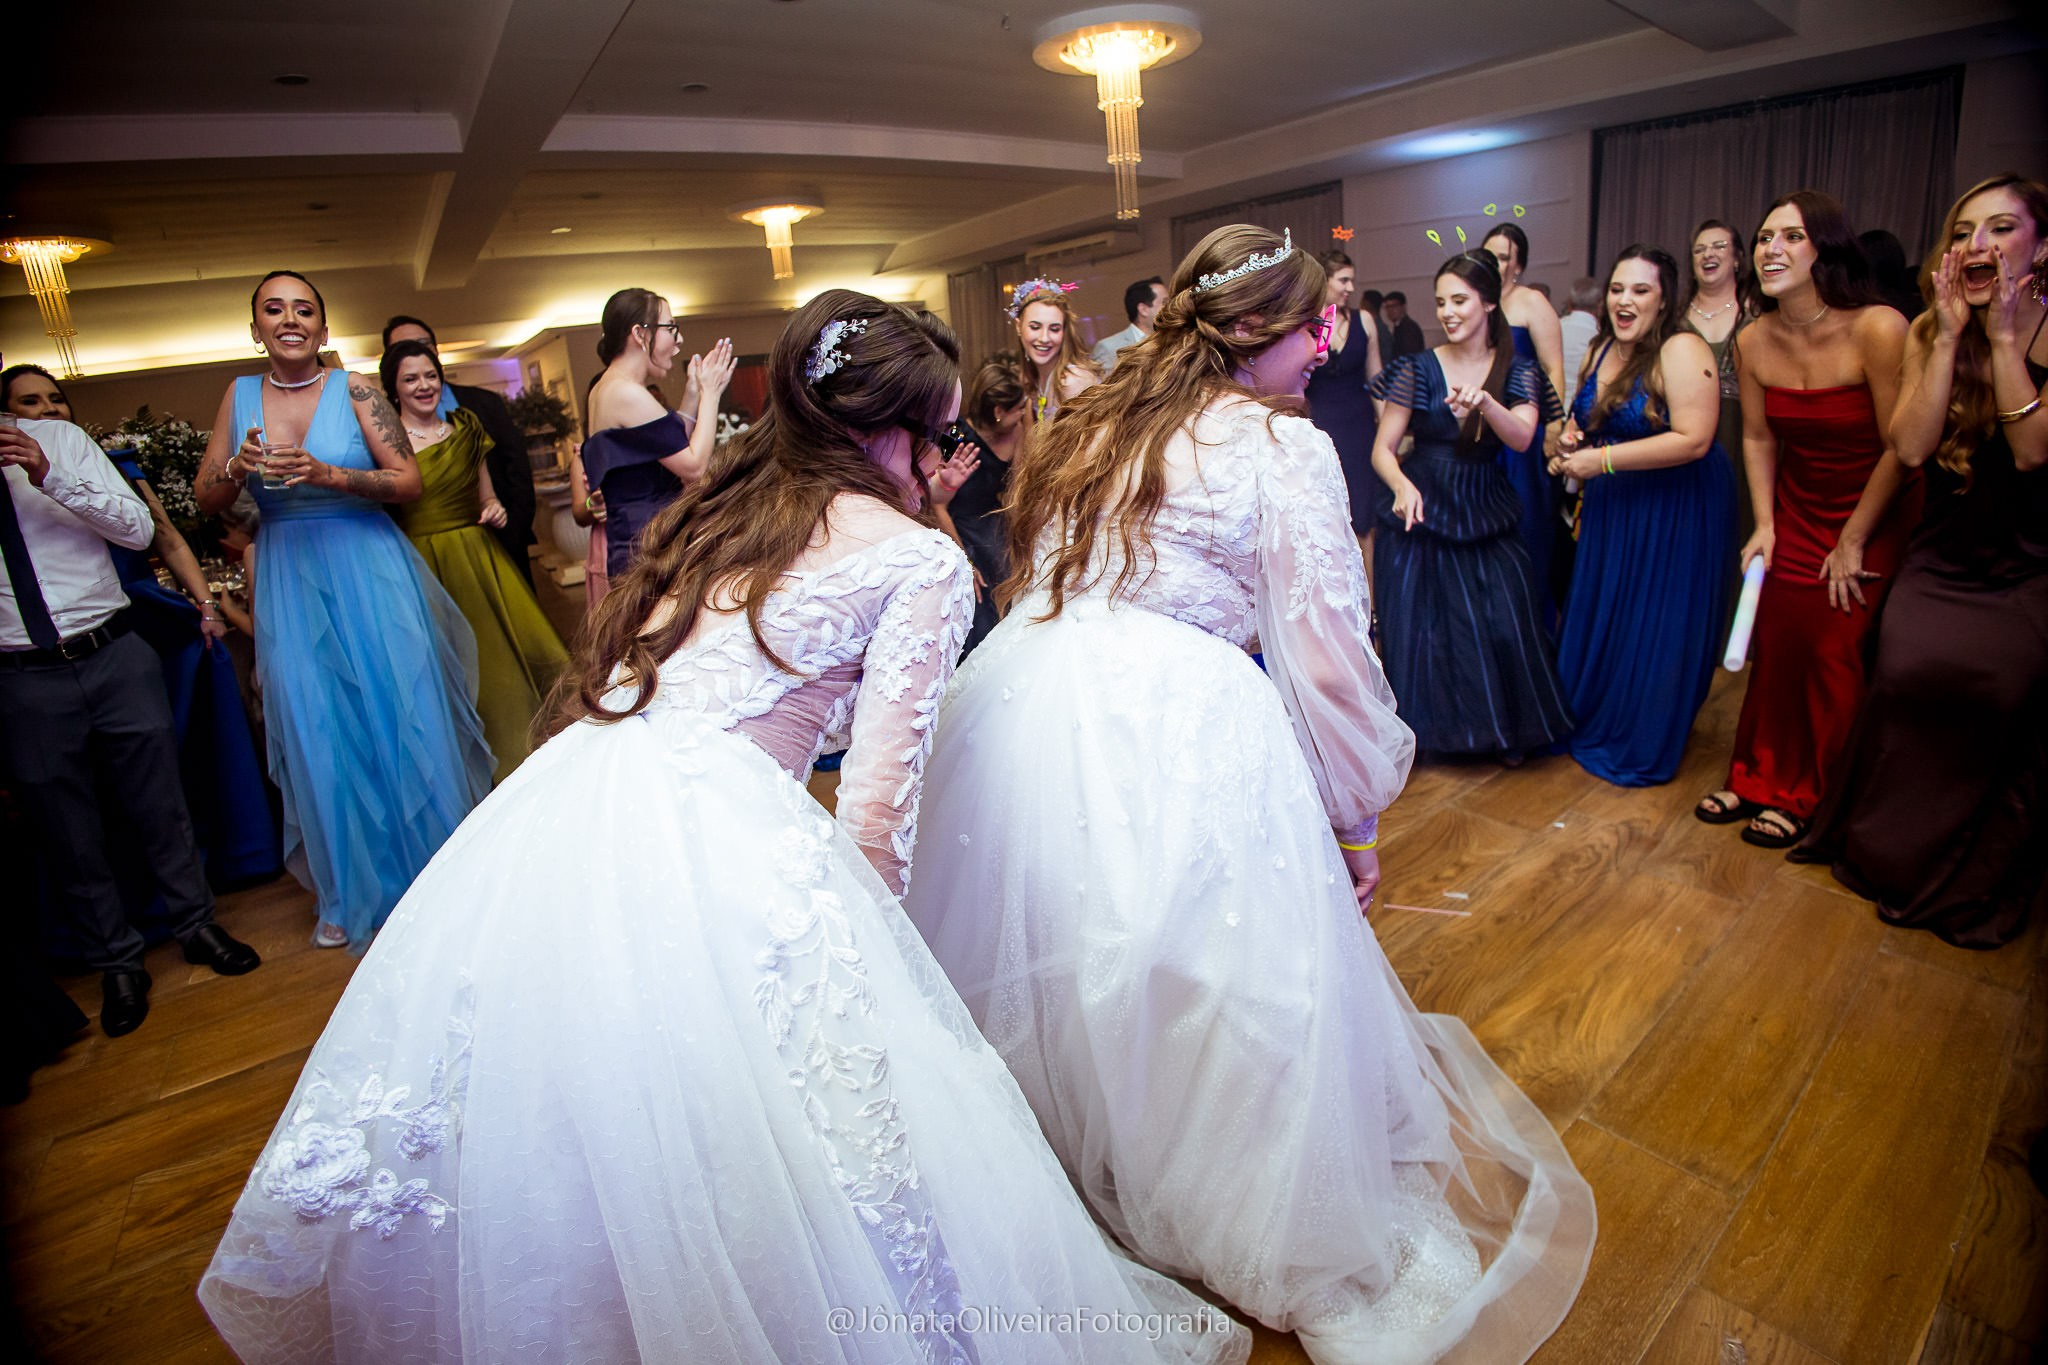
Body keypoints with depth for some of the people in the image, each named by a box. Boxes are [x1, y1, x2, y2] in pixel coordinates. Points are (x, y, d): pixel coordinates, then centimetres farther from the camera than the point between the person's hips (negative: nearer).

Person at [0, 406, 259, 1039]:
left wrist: (51, 477, -17)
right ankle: (117, 962, 28)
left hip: (115, 659, 0)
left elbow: (140, 529, -3)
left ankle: (197, 924, 31)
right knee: (67, 833, 11)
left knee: (162, 804, 12)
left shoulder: (59, 439, 2)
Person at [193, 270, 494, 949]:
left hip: (369, 567, -3)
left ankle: (434, 869, 20)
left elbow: (409, 481, -7)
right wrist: (237, 468, -10)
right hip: (290, 582, 3)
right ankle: (351, 892, 24)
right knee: (317, 731, 6)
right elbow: (205, 499, 10)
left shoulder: (353, 390, -1)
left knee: (402, 715, 0)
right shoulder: (241, 395, 8)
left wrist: (328, 474, -20)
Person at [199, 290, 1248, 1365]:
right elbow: (876, 795, -3)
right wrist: (865, 936, 11)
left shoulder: (715, 499, 20)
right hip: (712, 843, -7)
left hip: (557, 809, 8)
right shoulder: (922, 559, 1)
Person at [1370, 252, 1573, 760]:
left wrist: (1484, 402, -34)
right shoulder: (1418, 369, -1)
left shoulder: (1517, 371, 3)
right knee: (1416, 624, -3)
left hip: (1485, 514, 1)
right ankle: (1417, 727, 17)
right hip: (1421, 511, -1)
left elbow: (1522, 437, -15)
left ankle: (1504, 729, 14)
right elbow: (1382, 449, -5)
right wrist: (1402, 485, -25)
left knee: (1506, 621, -8)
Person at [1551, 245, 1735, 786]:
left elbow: (1693, 439, -26)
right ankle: (1590, 721, 32)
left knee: (1653, 629, 3)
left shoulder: (1681, 351, -18)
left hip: (1676, 510, -7)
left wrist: (1603, 459, -24)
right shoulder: (1602, 350, 6)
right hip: (1611, 506, 7)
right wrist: (1571, 440, 0)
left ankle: (1642, 747, 20)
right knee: (1600, 616, 15)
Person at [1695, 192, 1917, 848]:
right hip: (1795, 511, 4)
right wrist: (1764, 524, 0)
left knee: (1834, 659, 1)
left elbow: (1903, 449, -15)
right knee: (1775, 649, 4)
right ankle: (1759, 779, 22)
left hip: (1875, 517, -4)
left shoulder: (1878, 329, -22)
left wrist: (1852, 542, -10)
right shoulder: (1754, 340, -7)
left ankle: (1806, 797, 18)